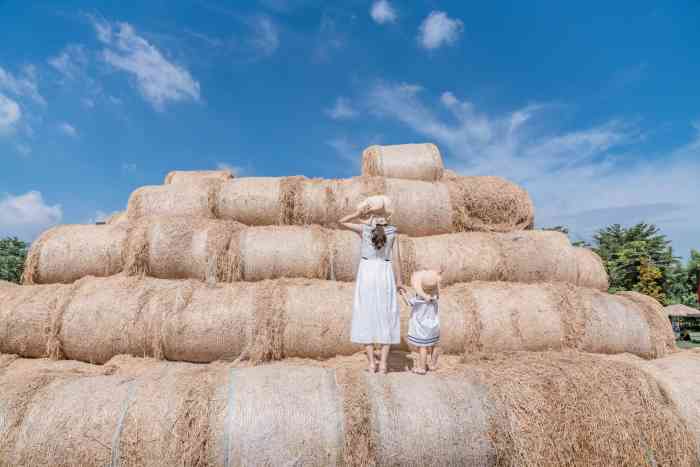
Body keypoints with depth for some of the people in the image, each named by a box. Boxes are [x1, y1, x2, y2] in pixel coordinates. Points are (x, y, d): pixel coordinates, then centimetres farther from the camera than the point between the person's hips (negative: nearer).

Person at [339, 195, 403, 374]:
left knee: (366, 318, 5)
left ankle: (371, 363, 3)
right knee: (385, 319, 6)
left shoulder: (364, 228, -5)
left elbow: (342, 222, 8)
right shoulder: (392, 231, -2)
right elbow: (396, 258, -3)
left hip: (367, 274, -1)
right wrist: (398, 281, 5)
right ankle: (383, 363, 4)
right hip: (386, 275, 1)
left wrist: (359, 213, -2)